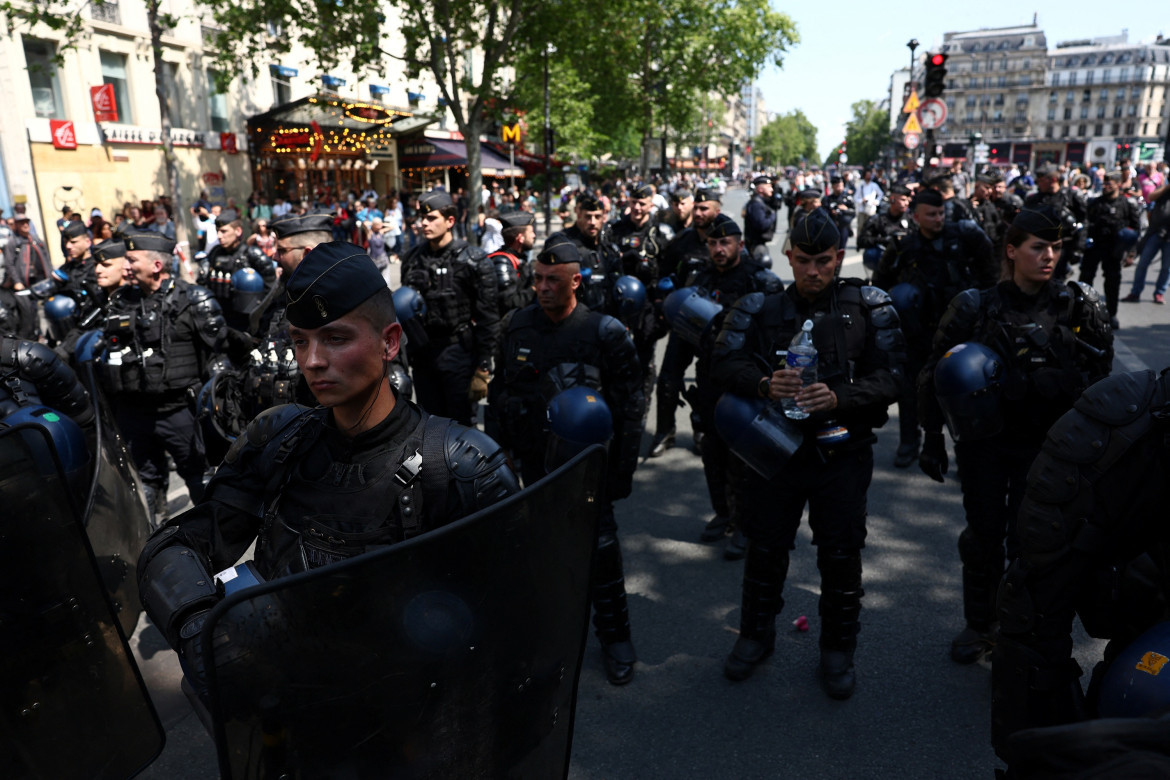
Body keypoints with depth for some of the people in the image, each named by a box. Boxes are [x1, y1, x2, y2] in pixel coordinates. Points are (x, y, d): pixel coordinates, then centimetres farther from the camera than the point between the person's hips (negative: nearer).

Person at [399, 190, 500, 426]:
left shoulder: (473, 260, -9)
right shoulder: (413, 259, 7)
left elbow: (488, 318, -10)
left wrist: (482, 369, -13)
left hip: (458, 354, -5)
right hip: (422, 354, 5)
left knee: (460, 425, 2)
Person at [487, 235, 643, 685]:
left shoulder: (604, 332, -11)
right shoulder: (518, 326, 1)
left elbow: (630, 406, -9)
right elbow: (500, 389, 11)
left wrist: (622, 470, -11)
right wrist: (501, 446, 10)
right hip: (534, 458, 4)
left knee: (599, 543, 3)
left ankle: (614, 633, 21)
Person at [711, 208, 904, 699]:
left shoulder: (869, 307, -1)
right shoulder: (761, 307, 1)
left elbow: (892, 375, -7)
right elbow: (724, 362, -6)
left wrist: (840, 397, -23)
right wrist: (764, 385, -24)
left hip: (842, 451, -1)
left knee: (841, 554, 9)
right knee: (765, 547, 13)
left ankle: (838, 649, 31)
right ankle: (756, 635, 36)